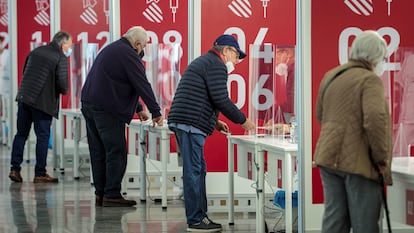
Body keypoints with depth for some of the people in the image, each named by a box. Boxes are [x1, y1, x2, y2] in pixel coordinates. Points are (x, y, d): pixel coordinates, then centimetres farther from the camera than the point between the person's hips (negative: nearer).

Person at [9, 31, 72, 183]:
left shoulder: (36, 51, 13)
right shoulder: (61, 58, -8)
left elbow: (24, 72, 20)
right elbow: (62, 84, -13)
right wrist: (63, 91, 8)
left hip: (24, 97, 6)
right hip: (43, 101, -6)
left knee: (21, 134, 12)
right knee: (43, 137, 2)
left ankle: (15, 169, 11)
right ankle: (40, 174, 5)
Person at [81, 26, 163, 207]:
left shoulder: (111, 49, 23)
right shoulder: (129, 55, -9)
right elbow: (142, 85, -11)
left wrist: (138, 109, 29)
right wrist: (156, 112, -6)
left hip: (89, 104, 10)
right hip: (107, 109, -10)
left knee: (99, 152, 11)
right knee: (116, 152, -5)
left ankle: (100, 193, 14)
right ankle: (111, 195, -5)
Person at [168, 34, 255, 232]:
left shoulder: (203, 62, 26)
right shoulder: (216, 65, -7)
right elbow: (221, 100, -14)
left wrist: (215, 121, 24)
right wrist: (243, 121, -4)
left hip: (182, 121, 11)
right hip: (191, 124, -11)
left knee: (197, 170, 13)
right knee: (193, 172, -9)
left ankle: (200, 215, 17)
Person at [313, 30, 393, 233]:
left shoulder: (330, 76, 13)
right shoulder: (370, 80, -12)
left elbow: (320, 115, 21)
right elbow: (375, 120, -23)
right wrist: (381, 159, -15)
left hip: (328, 157, 7)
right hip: (359, 162, -7)